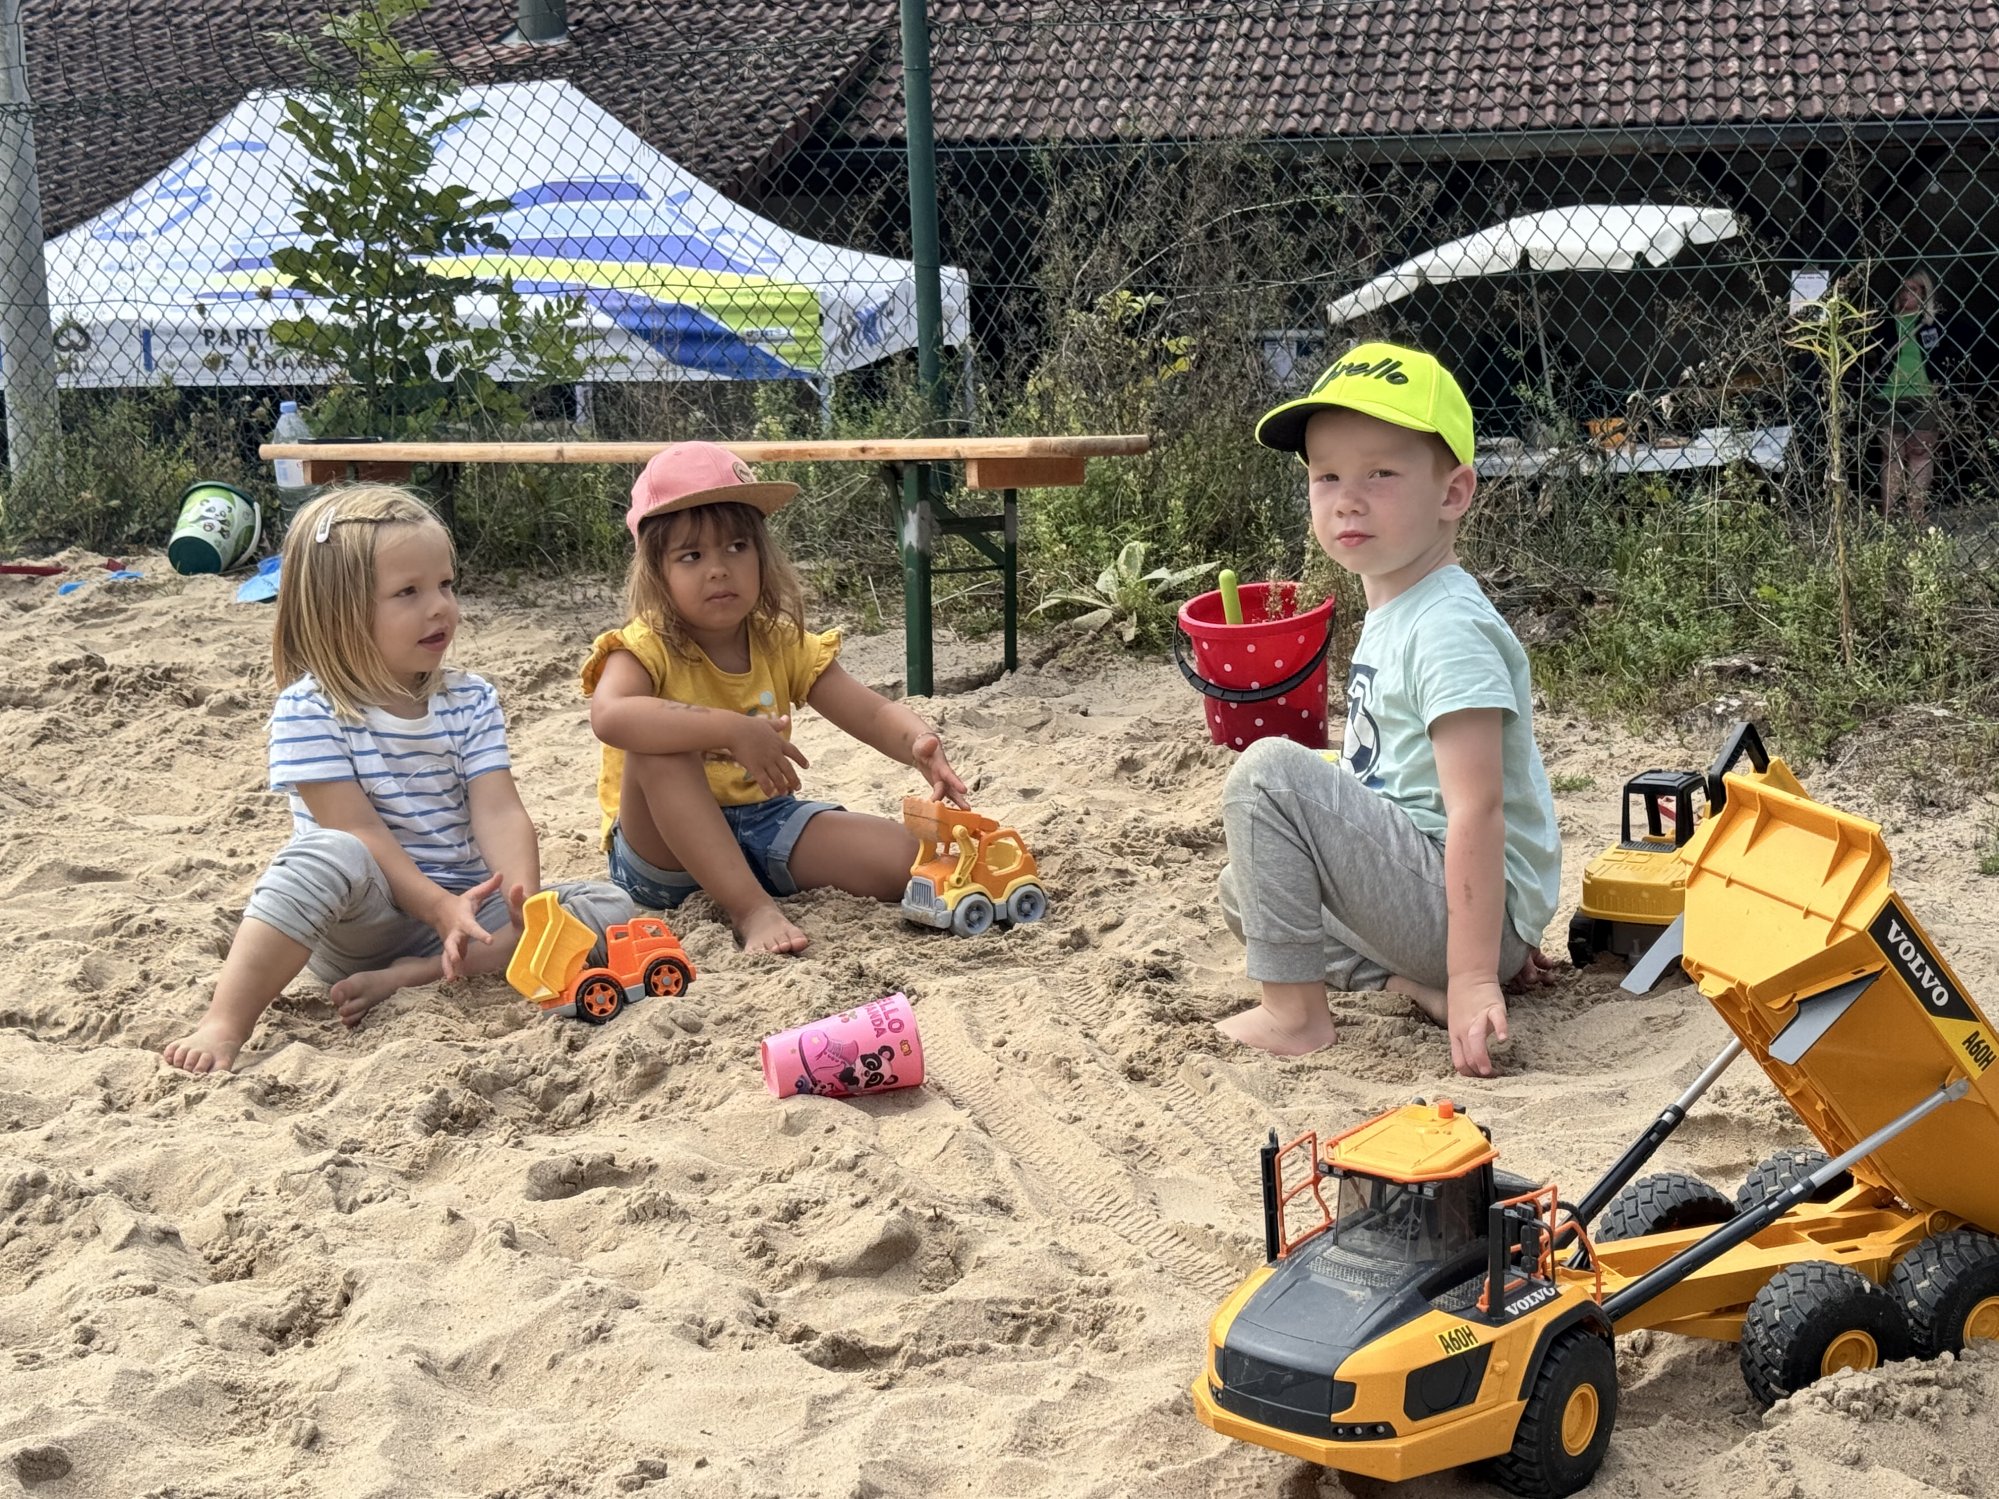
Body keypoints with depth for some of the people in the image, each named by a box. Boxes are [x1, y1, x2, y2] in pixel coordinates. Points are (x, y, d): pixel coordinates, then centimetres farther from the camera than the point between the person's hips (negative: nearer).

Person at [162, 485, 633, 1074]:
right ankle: (223, 1026, -40)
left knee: (609, 907, -13)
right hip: (360, 917, -5)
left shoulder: (471, 700, 3)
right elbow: (358, 832, -19)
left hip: (462, 905, 5)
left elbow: (499, 812, -8)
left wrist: (525, 897, -29)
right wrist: (441, 908, -32)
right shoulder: (310, 710, -11)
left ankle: (409, 977, -23)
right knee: (327, 856, -37)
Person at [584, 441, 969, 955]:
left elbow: (871, 711, -6)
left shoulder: (784, 645, 0)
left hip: (762, 822, 3)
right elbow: (610, 715, -38)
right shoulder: (645, 648, -15)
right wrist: (732, 728, -43)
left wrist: (919, 744, -30)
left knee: (905, 858, -21)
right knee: (659, 749, -36)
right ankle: (751, 909, -33)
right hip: (662, 848, -2)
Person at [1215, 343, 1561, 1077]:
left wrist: (1474, 978, -29)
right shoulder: (1391, 613, 12)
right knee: (1246, 891, 24)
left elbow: (1476, 810, -25)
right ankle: (1421, 981, 4)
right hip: (1419, 894, 11)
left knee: (1269, 771, -20)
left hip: (1464, 900, -11)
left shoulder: (1448, 631, -19)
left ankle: (1294, 1014, -11)